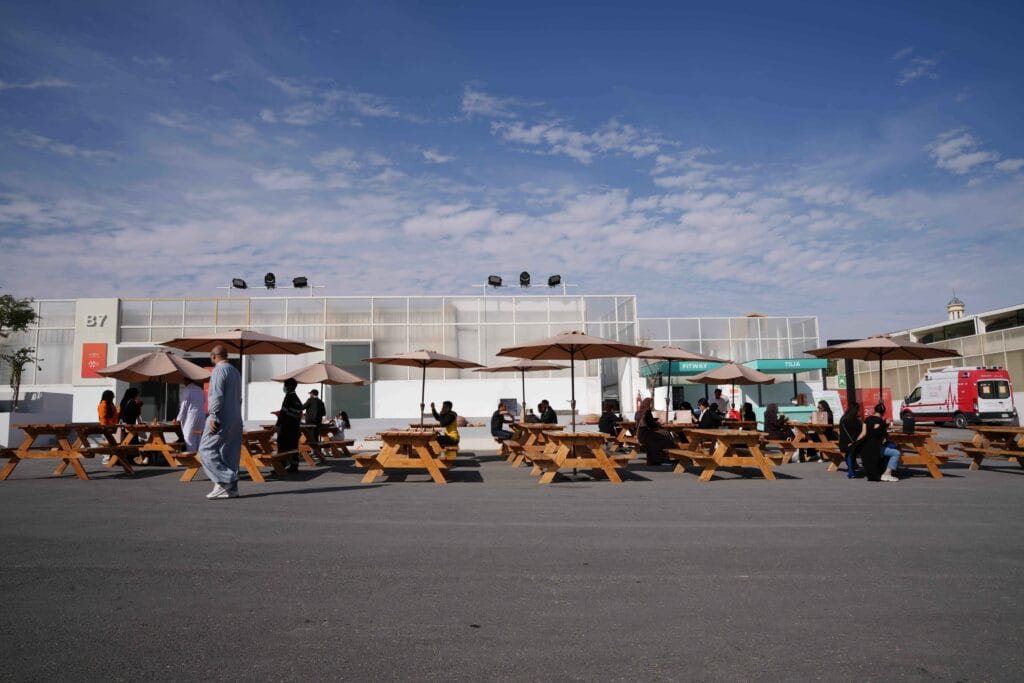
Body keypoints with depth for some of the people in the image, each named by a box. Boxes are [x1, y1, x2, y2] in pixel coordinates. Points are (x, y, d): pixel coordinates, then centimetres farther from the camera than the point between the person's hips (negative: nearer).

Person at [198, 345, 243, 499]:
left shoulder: (218, 371, -9)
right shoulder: (235, 371, 18)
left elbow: (217, 396, -19)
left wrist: (213, 417, -21)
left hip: (222, 418, -9)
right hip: (235, 418, 9)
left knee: (206, 449, -3)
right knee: (230, 453, 8)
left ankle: (223, 482, -10)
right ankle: (231, 487, 7)